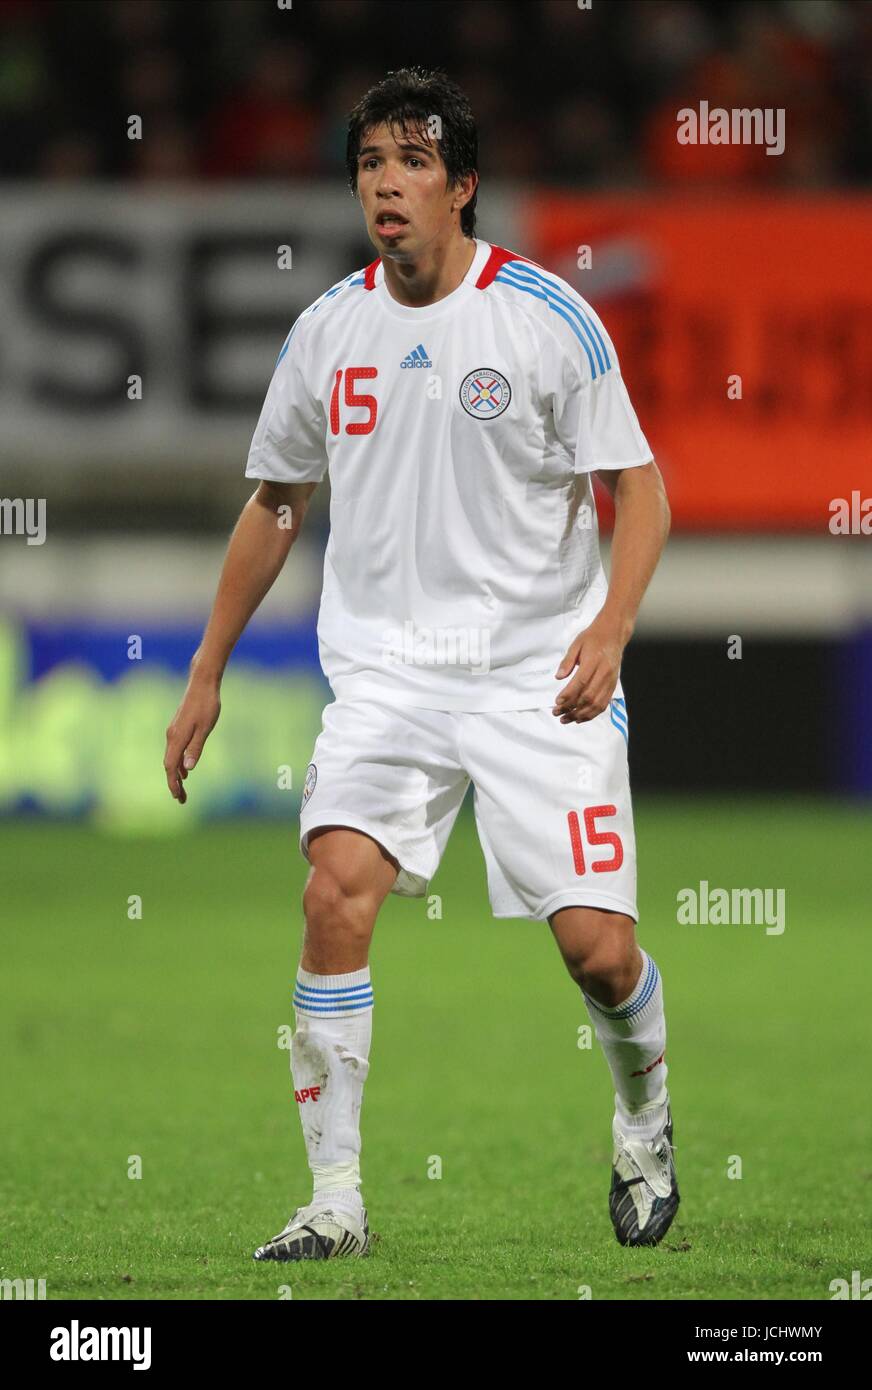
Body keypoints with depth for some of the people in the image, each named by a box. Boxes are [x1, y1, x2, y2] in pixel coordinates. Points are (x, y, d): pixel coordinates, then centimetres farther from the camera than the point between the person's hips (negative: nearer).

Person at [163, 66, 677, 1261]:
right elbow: (276, 503, 17)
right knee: (336, 891, -20)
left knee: (596, 945, -7)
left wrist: (608, 629, -19)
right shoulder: (328, 331, 5)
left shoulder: (548, 317, -6)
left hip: (542, 673, -2)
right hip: (386, 672, 3)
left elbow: (638, 488, -3)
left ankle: (644, 1127, 26)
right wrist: (206, 675, 18)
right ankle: (335, 1200, -14)